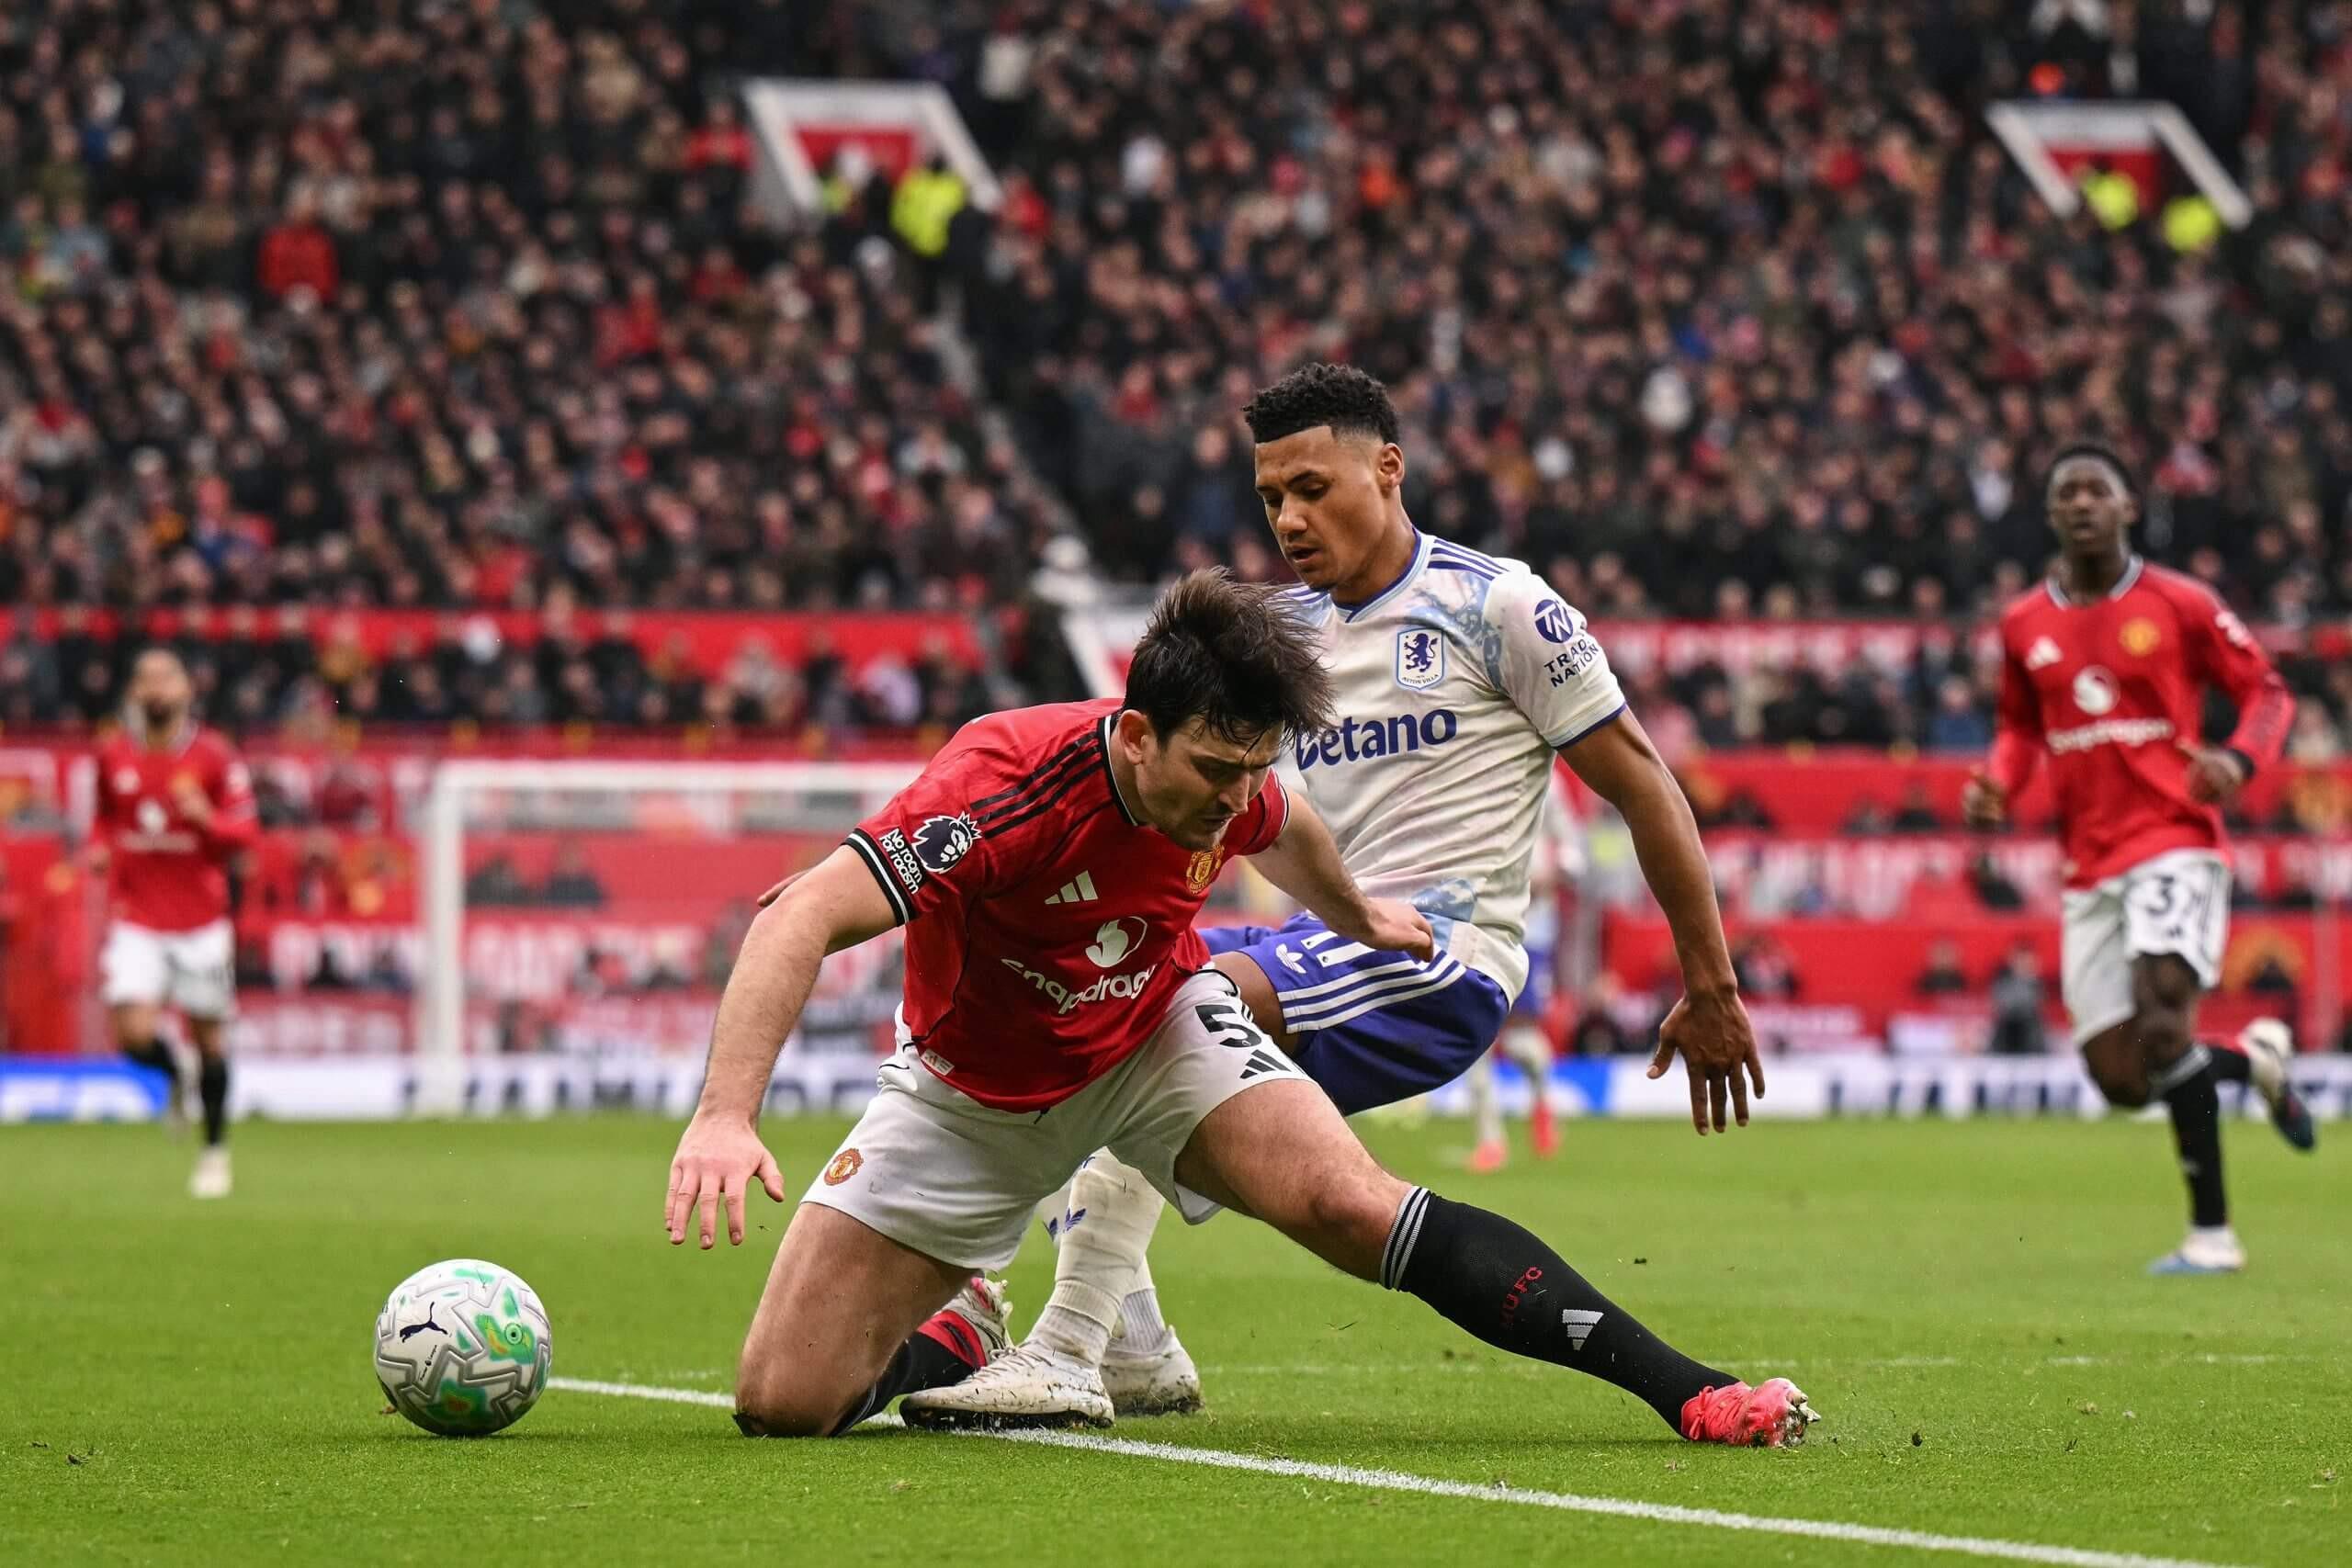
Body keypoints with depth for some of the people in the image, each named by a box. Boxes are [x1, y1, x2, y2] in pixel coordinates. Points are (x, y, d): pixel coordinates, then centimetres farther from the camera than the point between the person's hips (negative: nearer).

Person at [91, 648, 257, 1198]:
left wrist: (207, 817, -23)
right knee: (134, 1035, -16)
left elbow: (245, 831, -3)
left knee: (208, 1037, 5)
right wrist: (100, 848, 0)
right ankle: (174, 1074, 20)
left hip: (200, 920, -1)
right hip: (137, 920, 1)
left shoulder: (213, 756, -5)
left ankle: (215, 1149, 23)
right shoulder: (112, 758, 2)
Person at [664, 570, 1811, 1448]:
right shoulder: (1012, 780, -37)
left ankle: (1687, 1392, -25)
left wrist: (1360, 918, 31)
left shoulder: (1226, 783, -18)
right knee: (782, 1406, -11)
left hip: (1157, 1035, 2)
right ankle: (954, 1336, 25)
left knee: (1356, 1206, -25)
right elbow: (805, 917, -45)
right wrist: (724, 1114, -58)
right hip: (976, 1091, -2)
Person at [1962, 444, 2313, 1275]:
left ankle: (2211, 1233, -17)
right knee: (2119, 1077, 0)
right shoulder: (2024, 626, 10)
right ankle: (2253, 1057, 31)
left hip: (2174, 840, -5)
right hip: (2088, 865, 5)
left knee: (2162, 1022, -25)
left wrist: (2240, 758, -17)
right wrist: (1997, 784, 3)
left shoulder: (2179, 605, -2)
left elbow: (2267, 691, 3)